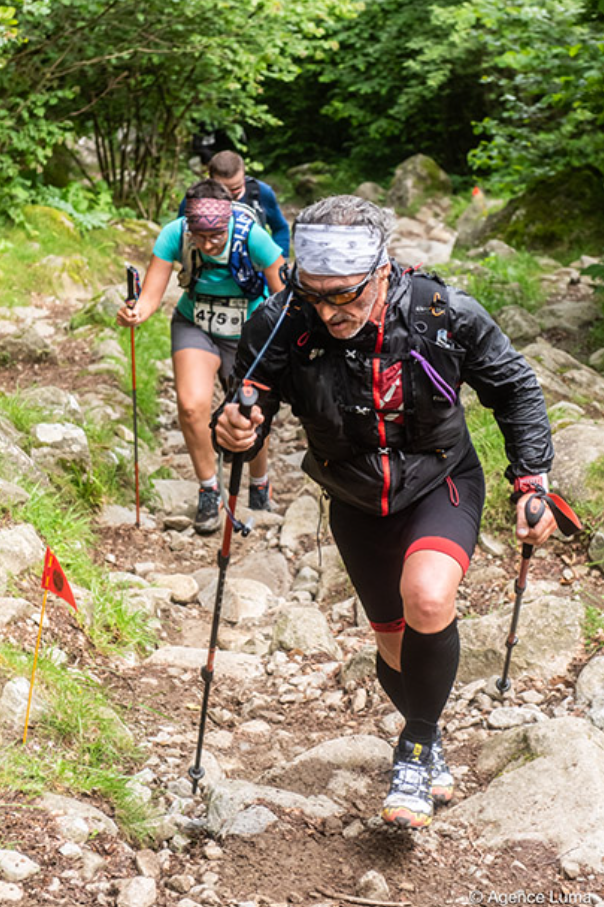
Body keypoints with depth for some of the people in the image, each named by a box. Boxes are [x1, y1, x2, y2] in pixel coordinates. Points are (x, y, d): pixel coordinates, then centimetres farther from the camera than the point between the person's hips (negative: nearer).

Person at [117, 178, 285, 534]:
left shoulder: (252, 237, -28)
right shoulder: (174, 235, -23)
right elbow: (152, 294, -21)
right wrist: (137, 312, -43)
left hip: (247, 334, -1)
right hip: (195, 328, 1)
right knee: (192, 406, -21)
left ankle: (260, 486, 34)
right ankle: (209, 491, 0)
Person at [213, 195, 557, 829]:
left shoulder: (444, 314, -26)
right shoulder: (282, 325, -25)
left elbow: (514, 389, -9)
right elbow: (251, 410, -13)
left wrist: (531, 481, -10)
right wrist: (235, 432, -37)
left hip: (441, 485, -2)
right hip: (357, 504, 2)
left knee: (428, 600, -30)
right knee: (394, 641, 13)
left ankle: (417, 744, -6)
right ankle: (429, 751, 44)